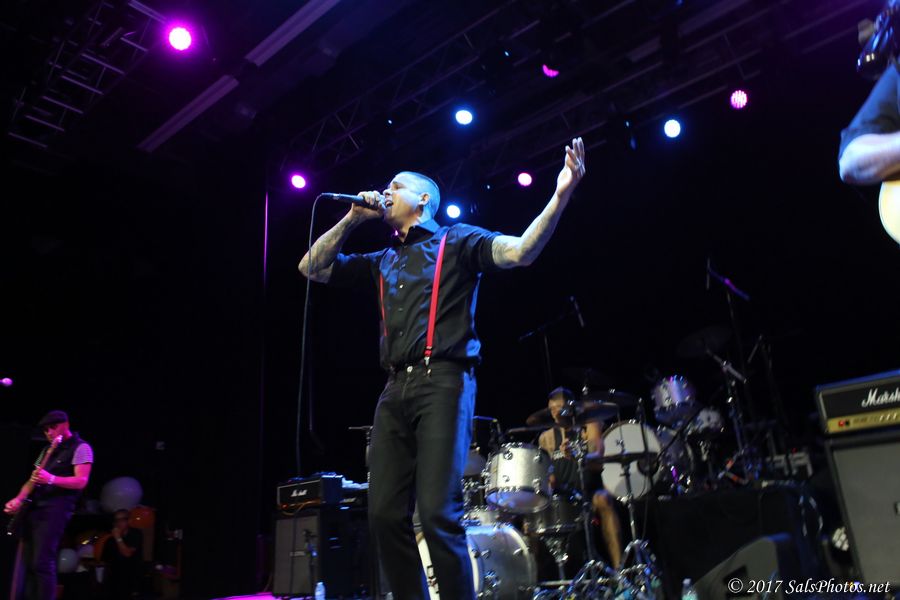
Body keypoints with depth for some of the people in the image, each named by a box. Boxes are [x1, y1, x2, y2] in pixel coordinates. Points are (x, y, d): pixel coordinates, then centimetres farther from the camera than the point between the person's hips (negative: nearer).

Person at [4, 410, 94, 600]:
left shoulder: (81, 448, -4)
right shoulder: (48, 450, 23)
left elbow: (81, 481, -14)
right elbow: (34, 479, 22)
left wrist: (51, 479, -27)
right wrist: (19, 499, 4)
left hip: (56, 508, -8)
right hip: (34, 508, 8)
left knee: (42, 562, -13)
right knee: (23, 562, 6)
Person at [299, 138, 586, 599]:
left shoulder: (456, 241, 9)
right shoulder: (382, 262, 24)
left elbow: (520, 251, -7)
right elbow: (312, 268, 25)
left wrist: (560, 197, -20)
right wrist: (353, 219, 19)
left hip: (443, 382, -6)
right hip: (395, 390, 6)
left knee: (438, 512, -13)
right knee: (385, 514, 2)